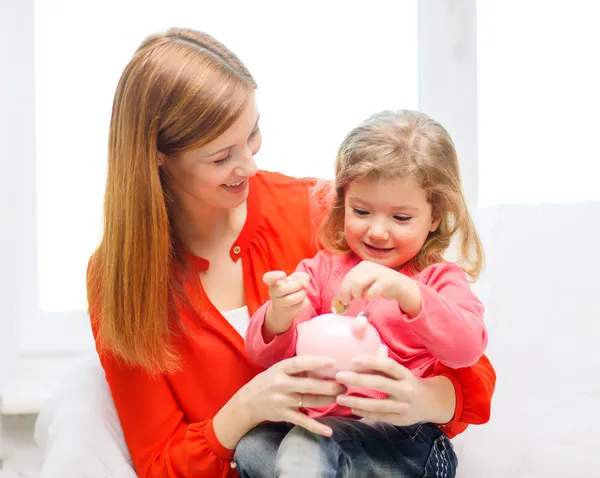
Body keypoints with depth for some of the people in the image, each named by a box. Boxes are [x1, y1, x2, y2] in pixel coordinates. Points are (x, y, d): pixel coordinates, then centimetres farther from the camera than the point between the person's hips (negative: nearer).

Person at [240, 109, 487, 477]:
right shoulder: (321, 269, 12)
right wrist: (279, 316, -21)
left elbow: (468, 348, -17)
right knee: (250, 445, -21)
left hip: (401, 437, -4)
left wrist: (406, 291, -33)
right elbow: (268, 355, 4)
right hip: (321, 421, 5)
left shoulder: (440, 279, 4)